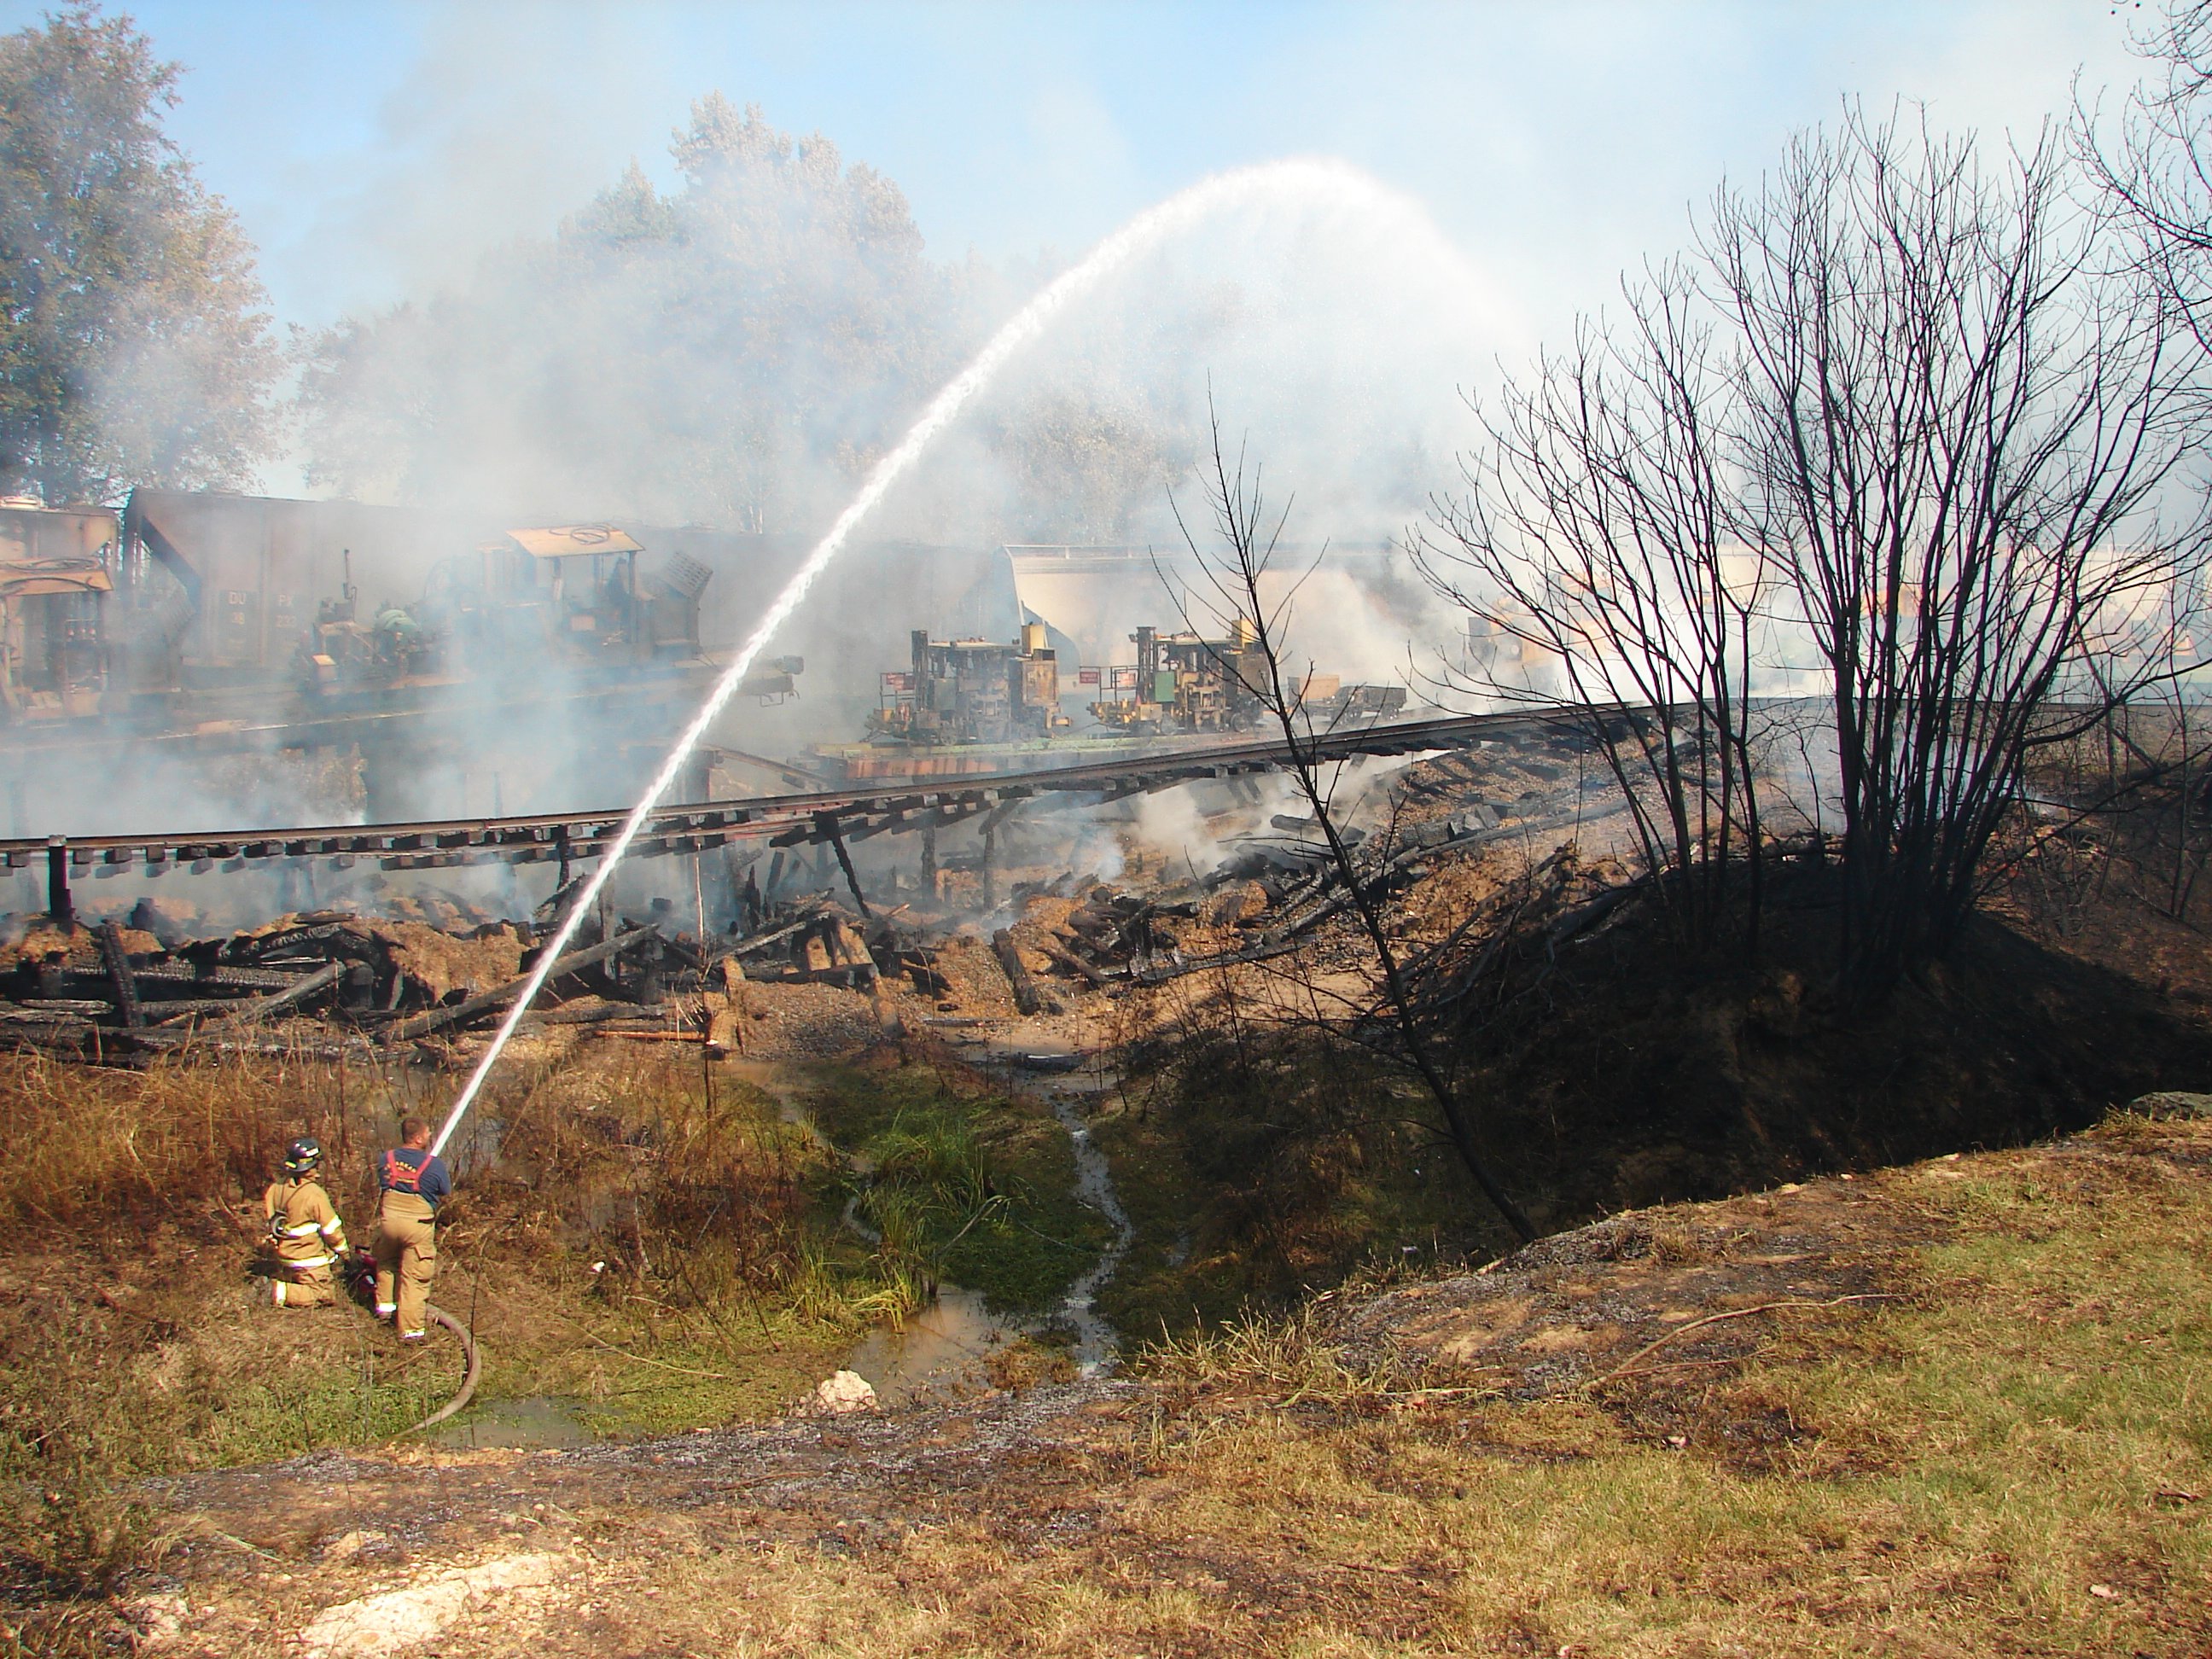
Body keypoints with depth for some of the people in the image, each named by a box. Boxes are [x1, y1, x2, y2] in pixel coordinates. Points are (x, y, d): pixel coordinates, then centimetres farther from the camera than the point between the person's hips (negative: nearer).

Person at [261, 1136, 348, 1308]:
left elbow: (267, 1220, 11)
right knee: (324, 1296, -1)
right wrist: (342, 1250, 3)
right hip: (310, 1260, -7)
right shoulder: (314, 1194, -22)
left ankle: (272, 1283, 2)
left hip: (283, 1256, 7)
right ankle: (283, 1292, -14)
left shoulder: (275, 1189, -2)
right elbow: (331, 1229, -15)